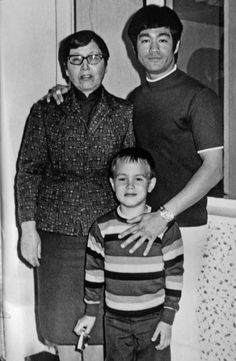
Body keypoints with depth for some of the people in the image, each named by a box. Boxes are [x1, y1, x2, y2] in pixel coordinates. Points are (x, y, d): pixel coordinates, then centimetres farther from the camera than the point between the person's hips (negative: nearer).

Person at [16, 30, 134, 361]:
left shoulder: (124, 114, 2)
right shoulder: (45, 112, 1)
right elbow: (28, 170, 0)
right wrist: (28, 227, -6)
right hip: (55, 231, 0)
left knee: (99, 314, 9)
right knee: (61, 314, 11)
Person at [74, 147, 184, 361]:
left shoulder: (165, 227, -11)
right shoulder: (102, 228, -5)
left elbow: (174, 274, -6)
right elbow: (94, 270, 4)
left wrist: (168, 319, -5)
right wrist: (91, 312, 8)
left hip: (154, 319, -2)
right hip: (115, 320, 2)